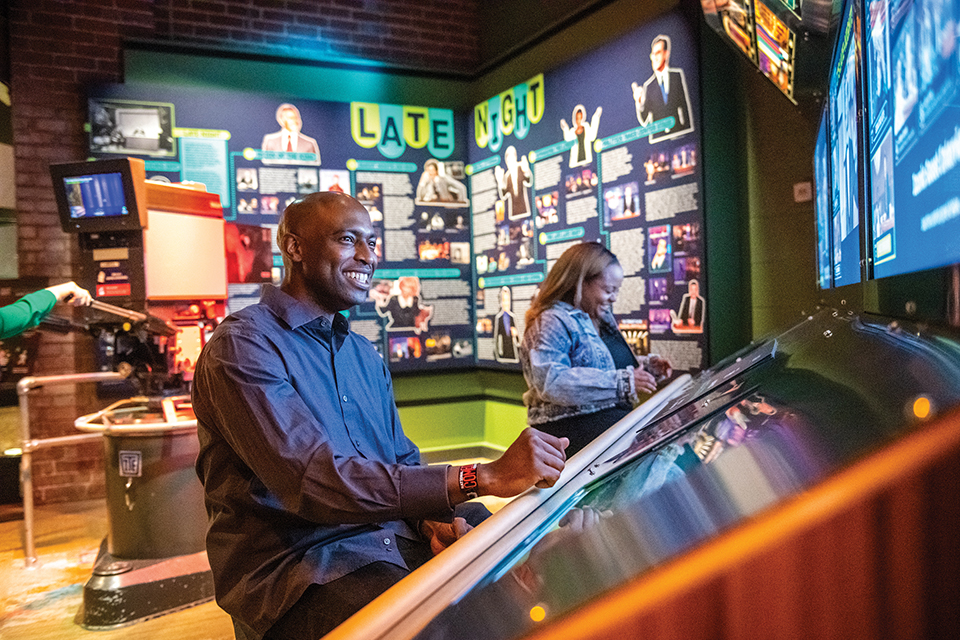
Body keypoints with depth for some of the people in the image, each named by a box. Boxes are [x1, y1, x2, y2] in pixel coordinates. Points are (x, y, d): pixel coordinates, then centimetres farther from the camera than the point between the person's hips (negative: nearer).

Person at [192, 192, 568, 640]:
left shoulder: (363, 354, 17)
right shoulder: (243, 345, -11)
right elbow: (312, 480, -24)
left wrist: (431, 519, -6)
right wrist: (481, 478, -29)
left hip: (392, 543, 8)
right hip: (299, 566, -7)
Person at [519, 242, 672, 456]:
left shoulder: (602, 316, 19)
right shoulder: (551, 323, -12)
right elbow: (551, 383, -25)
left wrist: (646, 367, 11)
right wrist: (622, 382, -24)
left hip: (616, 418, 9)